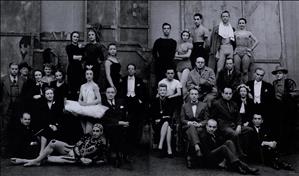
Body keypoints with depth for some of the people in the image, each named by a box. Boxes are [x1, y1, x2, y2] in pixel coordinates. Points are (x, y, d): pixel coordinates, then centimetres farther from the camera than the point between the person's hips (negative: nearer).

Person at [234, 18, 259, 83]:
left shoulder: (248, 33, 13)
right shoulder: (235, 33, 14)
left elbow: (256, 41, 11)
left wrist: (251, 49, 4)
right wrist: (234, 49, 0)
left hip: (246, 51, 0)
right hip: (237, 51, 0)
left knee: (245, 71, -5)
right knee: (237, 70, -8)